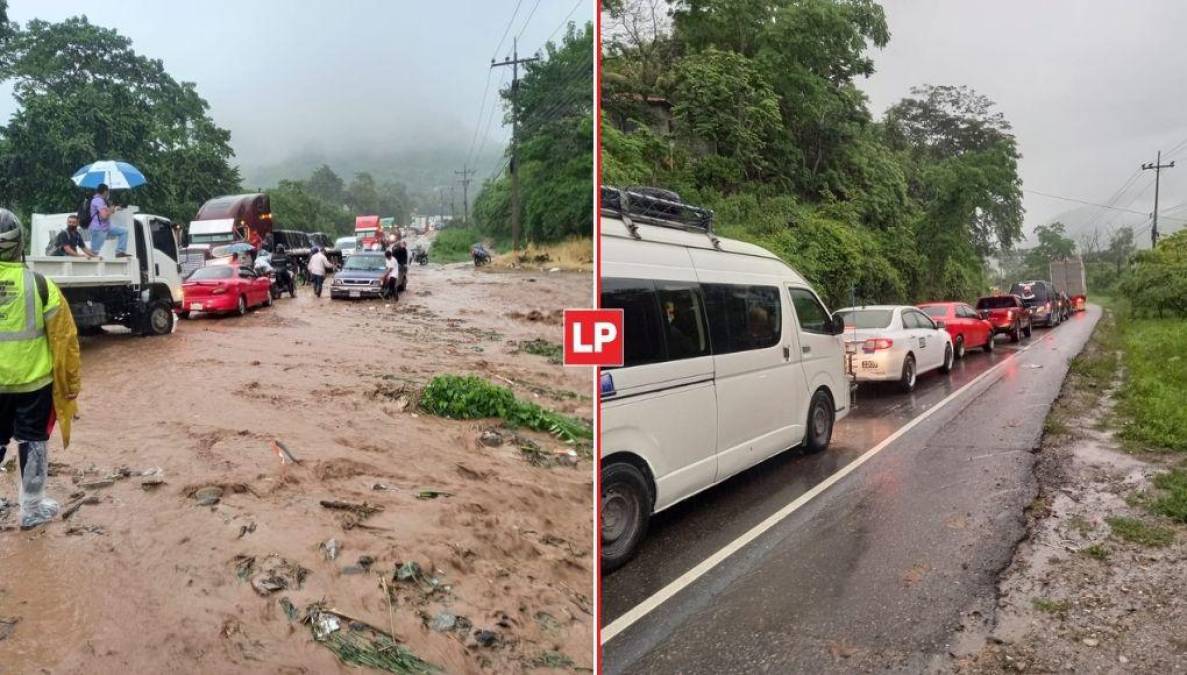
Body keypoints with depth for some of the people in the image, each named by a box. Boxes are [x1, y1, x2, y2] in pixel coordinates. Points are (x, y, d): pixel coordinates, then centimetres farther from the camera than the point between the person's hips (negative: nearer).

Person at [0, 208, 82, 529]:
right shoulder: (39, 284, -12)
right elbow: (63, 338, -9)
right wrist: (72, 382, 1)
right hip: (34, 381, -2)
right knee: (32, 442, 10)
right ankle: (32, 510, 19)